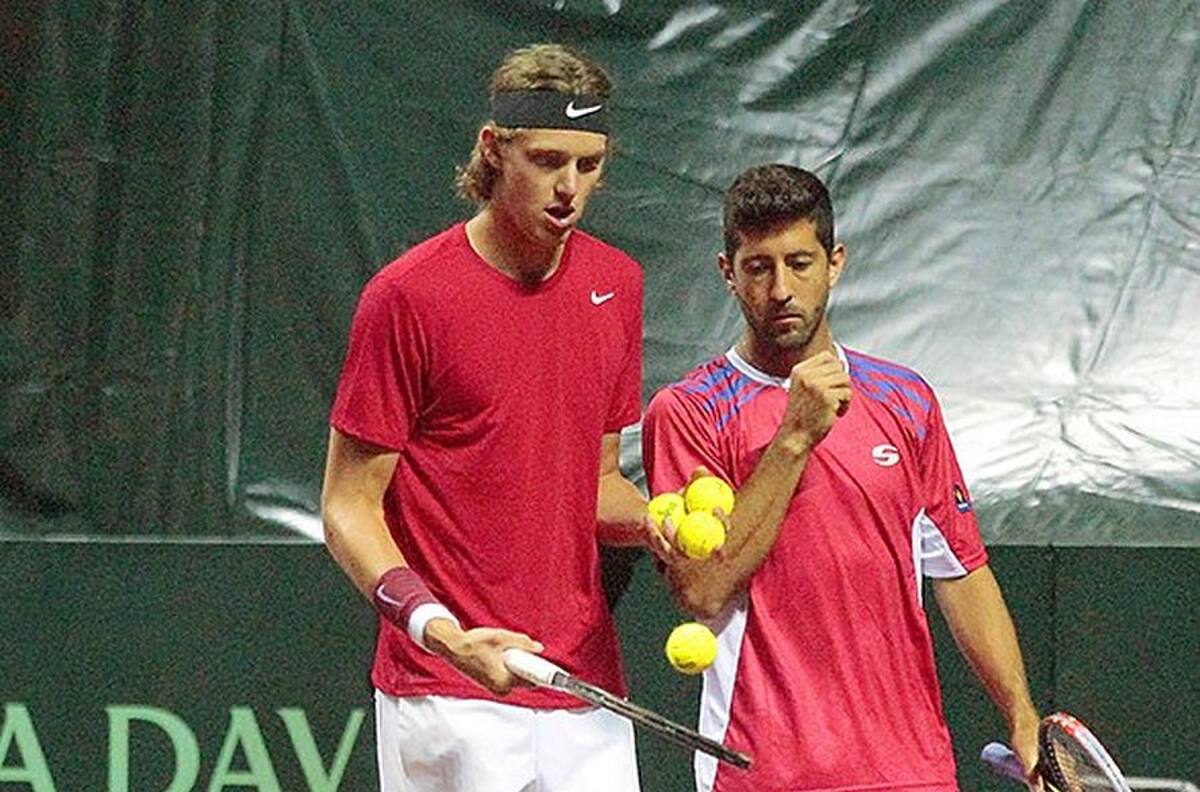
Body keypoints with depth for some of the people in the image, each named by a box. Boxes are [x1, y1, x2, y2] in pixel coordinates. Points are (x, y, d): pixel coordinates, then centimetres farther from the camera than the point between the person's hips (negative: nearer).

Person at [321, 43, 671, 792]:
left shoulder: (617, 285, 11)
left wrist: (650, 521, -1)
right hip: (450, 695, -6)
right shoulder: (409, 296, -8)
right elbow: (349, 505, -5)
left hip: (587, 695, 6)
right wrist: (439, 630, -20)